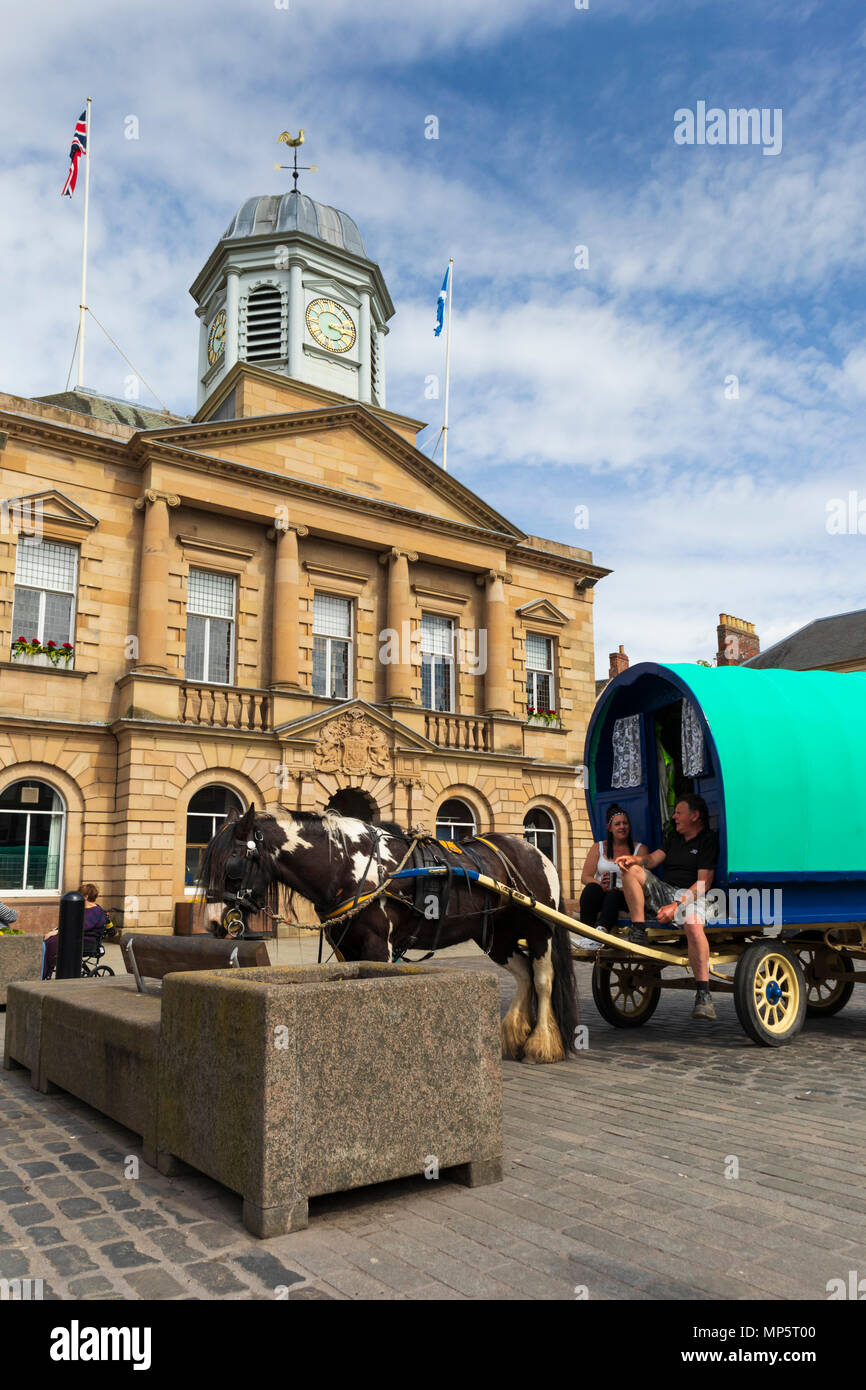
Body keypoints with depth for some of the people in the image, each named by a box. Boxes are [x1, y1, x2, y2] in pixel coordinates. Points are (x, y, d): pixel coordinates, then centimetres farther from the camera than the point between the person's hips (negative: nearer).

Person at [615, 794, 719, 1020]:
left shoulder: (709, 840, -3)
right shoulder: (673, 837, 23)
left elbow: (704, 883, -11)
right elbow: (653, 859, 11)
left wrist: (676, 906, -22)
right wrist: (634, 858, -13)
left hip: (691, 895, -7)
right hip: (664, 891, 7)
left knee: (693, 925, -38)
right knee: (632, 871, -12)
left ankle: (703, 995, -37)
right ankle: (638, 933, -19)